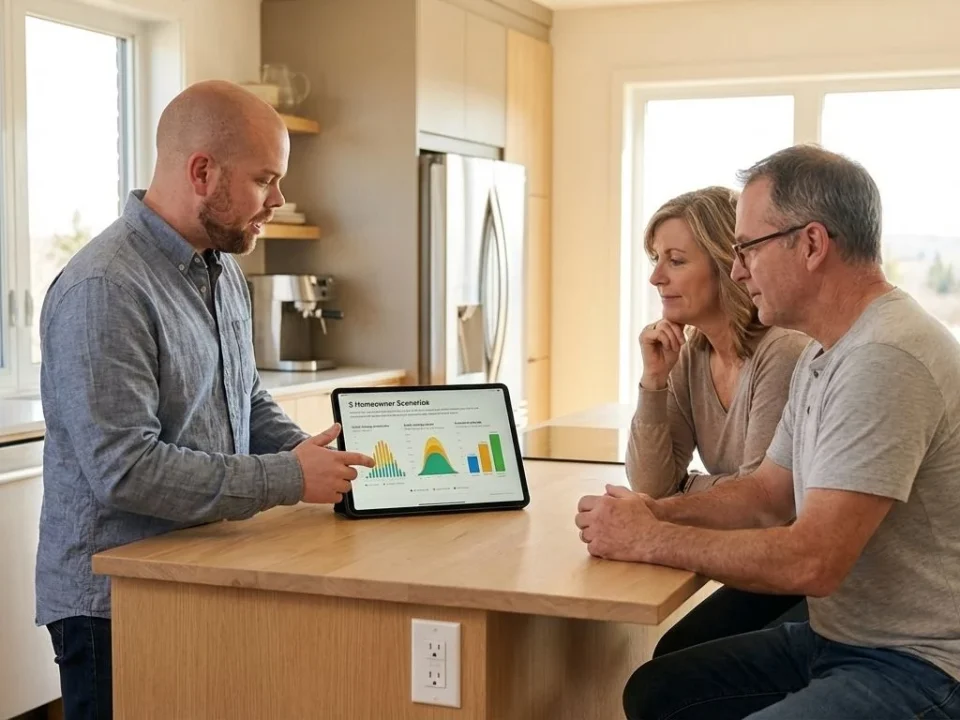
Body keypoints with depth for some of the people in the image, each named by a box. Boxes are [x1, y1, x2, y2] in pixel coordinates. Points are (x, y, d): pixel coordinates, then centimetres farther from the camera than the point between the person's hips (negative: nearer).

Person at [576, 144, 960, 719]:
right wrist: (658, 512, -2)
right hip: (837, 635, 10)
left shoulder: (885, 360, -25)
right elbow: (768, 494, 16)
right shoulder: (824, 357, 10)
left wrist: (649, 539, -16)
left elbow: (811, 562, -28)